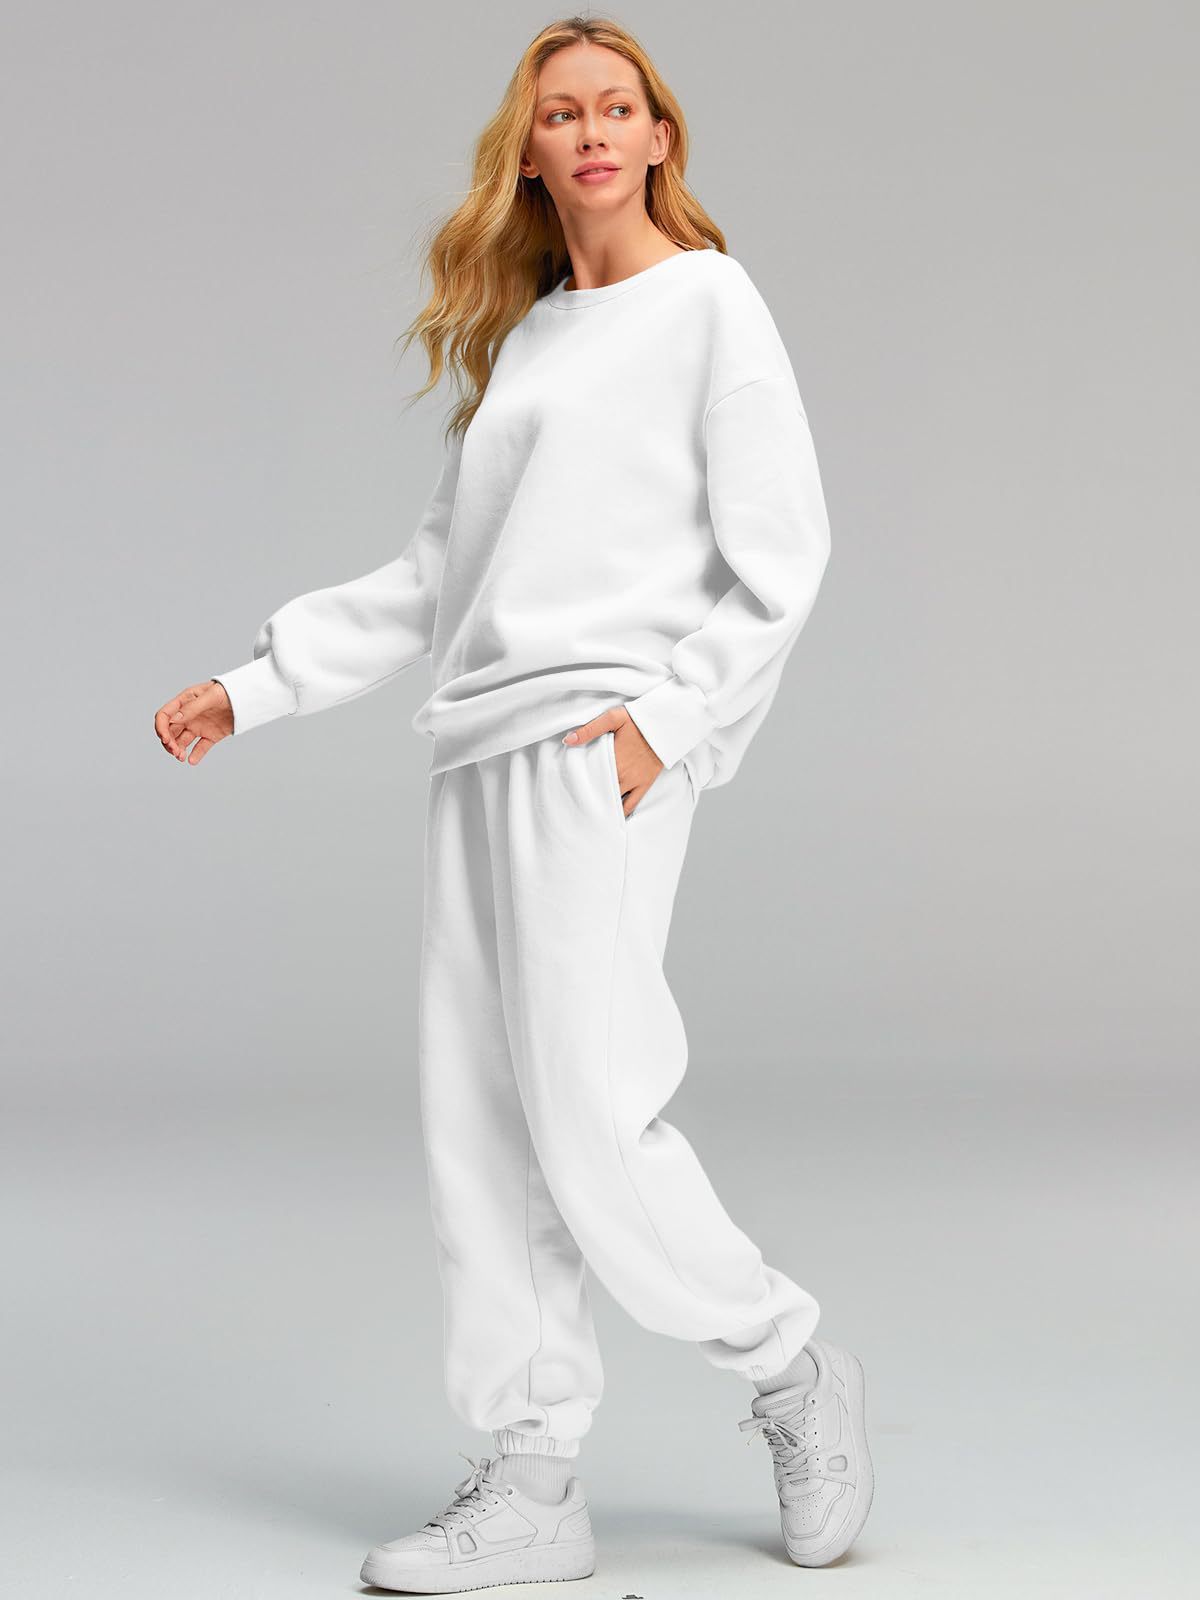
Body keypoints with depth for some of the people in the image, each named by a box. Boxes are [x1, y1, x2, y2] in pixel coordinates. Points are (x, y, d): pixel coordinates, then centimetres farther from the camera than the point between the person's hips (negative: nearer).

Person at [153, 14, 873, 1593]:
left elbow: (780, 556, -4)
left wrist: (668, 716, -16)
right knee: (477, 1123, 3)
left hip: (606, 745, -7)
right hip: (483, 749, 7)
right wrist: (255, 686, 18)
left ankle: (791, 1371, 11)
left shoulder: (712, 303, 3)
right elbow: (435, 576, 22)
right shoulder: (522, 338, 21)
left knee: (587, 1118, -11)